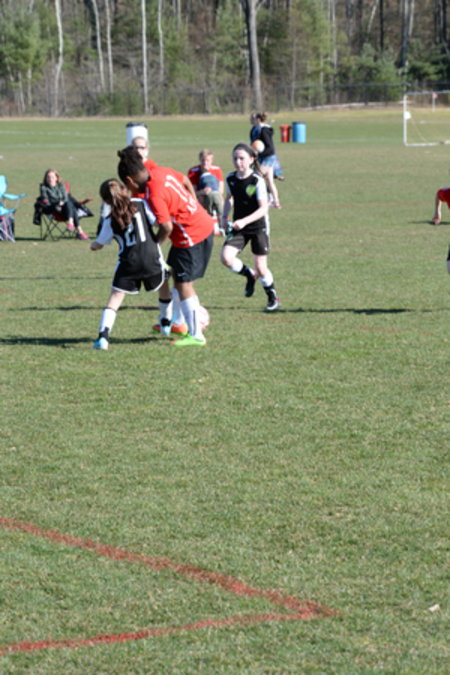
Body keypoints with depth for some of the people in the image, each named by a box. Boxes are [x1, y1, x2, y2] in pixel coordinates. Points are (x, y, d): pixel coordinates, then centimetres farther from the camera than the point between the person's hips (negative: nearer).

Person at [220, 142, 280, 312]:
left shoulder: (257, 181, -18)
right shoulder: (230, 179, -3)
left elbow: (263, 208, -21)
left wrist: (244, 221, -32)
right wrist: (225, 217, 3)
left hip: (258, 227, -4)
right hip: (238, 228, 4)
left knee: (261, 268, -1)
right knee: (226, 257, -18)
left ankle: (273, 297, 25)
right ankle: (249, 275, 11)